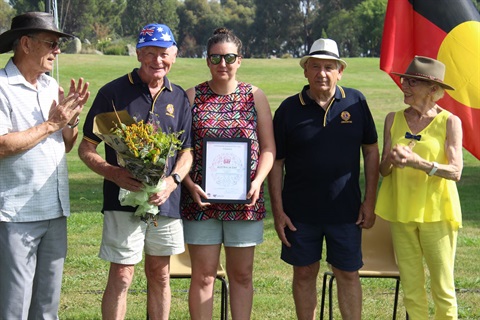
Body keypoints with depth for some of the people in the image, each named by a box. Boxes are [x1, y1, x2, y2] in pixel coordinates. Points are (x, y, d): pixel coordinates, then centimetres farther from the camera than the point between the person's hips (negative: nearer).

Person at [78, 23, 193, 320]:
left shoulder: (179, 98, 9)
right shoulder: (113, 92, -3)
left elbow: (187, 152, 11)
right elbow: (86, 148, -1)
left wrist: (172, 181, -9)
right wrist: (114, 174, -19)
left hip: (166, 202, 4)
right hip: (124, 200, -4)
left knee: (160, 276, 12)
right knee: (121, 277, -2)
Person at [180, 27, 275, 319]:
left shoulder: (255, 97, 5)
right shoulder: (192, 97, 3)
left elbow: (268, 148, 5)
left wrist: (257, 182, -10)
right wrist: (190, 185, -11)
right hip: (201, 198, -1)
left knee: (242, 274, 9)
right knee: (203, 275, 2)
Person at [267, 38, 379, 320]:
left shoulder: (356, 102, 0)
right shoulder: (289, 109, -2)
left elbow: (371, 150, 5)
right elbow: (276, 162, 1)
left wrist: (370, 201, 1)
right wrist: (278, 211, -4)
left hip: (346, 209, 0)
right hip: (300, 210, 0)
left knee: (348, 274, 7)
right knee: (304, 273, 9)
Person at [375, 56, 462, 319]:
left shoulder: (449, 122, -4)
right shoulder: (394, 119, 6)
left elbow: (455, 171, -11)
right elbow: (383, 170, 5)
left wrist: (418, 162, -25)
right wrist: (390, 159, -18)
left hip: (436, 212, -3)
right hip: (401, 212, 3)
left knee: (443, 289, 1)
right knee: (411, 290, 9)